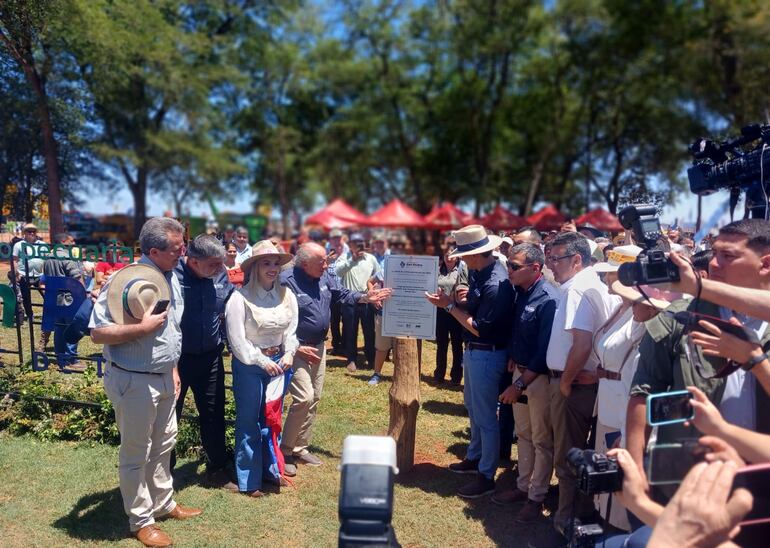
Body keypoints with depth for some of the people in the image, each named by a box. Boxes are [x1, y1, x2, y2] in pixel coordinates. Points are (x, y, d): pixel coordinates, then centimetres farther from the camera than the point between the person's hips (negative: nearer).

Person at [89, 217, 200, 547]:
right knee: (136, 454, 9)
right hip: (134, 381, -8)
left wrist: (173, 368, 15)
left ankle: (164, 504, 39)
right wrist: (142, 327, -29)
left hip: (163, 378, 8)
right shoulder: (126, 281, -22)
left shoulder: (171, 277, 3)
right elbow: (98, 333, -21)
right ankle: (141, 520, 26)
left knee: (163, 444, 21)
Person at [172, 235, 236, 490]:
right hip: (175, 358, -4)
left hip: (210, 357, 4)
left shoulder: (221, 275, -5)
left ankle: (216, 470, 30)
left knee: (214, 414, 14)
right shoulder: (172, 276, -21)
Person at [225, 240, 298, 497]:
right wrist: (262, 361, -14)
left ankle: (269, 469, 33)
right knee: (249, 422, 5)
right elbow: (237, 340, -15)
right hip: (249, 365, -5)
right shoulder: (240, 298, -16)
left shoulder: (287, 295, -2)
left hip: (278, 362, 5)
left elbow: (291, 330, 7)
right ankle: (249, 480, 18)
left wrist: (289, 353, -8)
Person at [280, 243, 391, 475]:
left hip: (318, 347, 8)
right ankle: (285, 451, 4)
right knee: (304, 399, -14)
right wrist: (297, 348, -20)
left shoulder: (324, 278, 2)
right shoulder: (287, 281, -21)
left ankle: (300, 448, 27)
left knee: (314, 399, 13)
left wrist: (365, 298, -8)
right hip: (297, 349, -8)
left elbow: (342, 294, 10)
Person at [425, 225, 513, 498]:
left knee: (485, 416, 3)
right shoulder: (480, 271, 2)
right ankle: (475, 457, 43)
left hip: (487, 354, -10)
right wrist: (460, 298, -5)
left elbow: (479, 328, -24)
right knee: (473, 407, 24)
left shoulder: (495, 284, -27)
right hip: (474, 351, 10)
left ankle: (486, 476, 19)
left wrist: (449, 305, -19)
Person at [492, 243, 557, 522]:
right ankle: (523, 486, 35)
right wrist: (512, 358, 2)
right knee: (523, 433, 19)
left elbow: (545, 352, -23)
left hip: (540, 376, -8)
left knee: (541, 439, 8)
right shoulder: (519, 292, 2)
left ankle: (536, 498, 22)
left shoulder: (548, 299, -22)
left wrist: (520, 384, -21)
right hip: (520, 371, 8)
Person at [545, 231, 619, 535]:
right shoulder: (598, 286, 10)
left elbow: (582, 344, -28)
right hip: (590, 381, 9)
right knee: (581, 450, 22)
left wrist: (565, 381, -15)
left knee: (567, 455, 6)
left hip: (572, 384, -9)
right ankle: (585, 509, 36)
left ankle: (568, 520, 21)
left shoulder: (575, 289, -19)